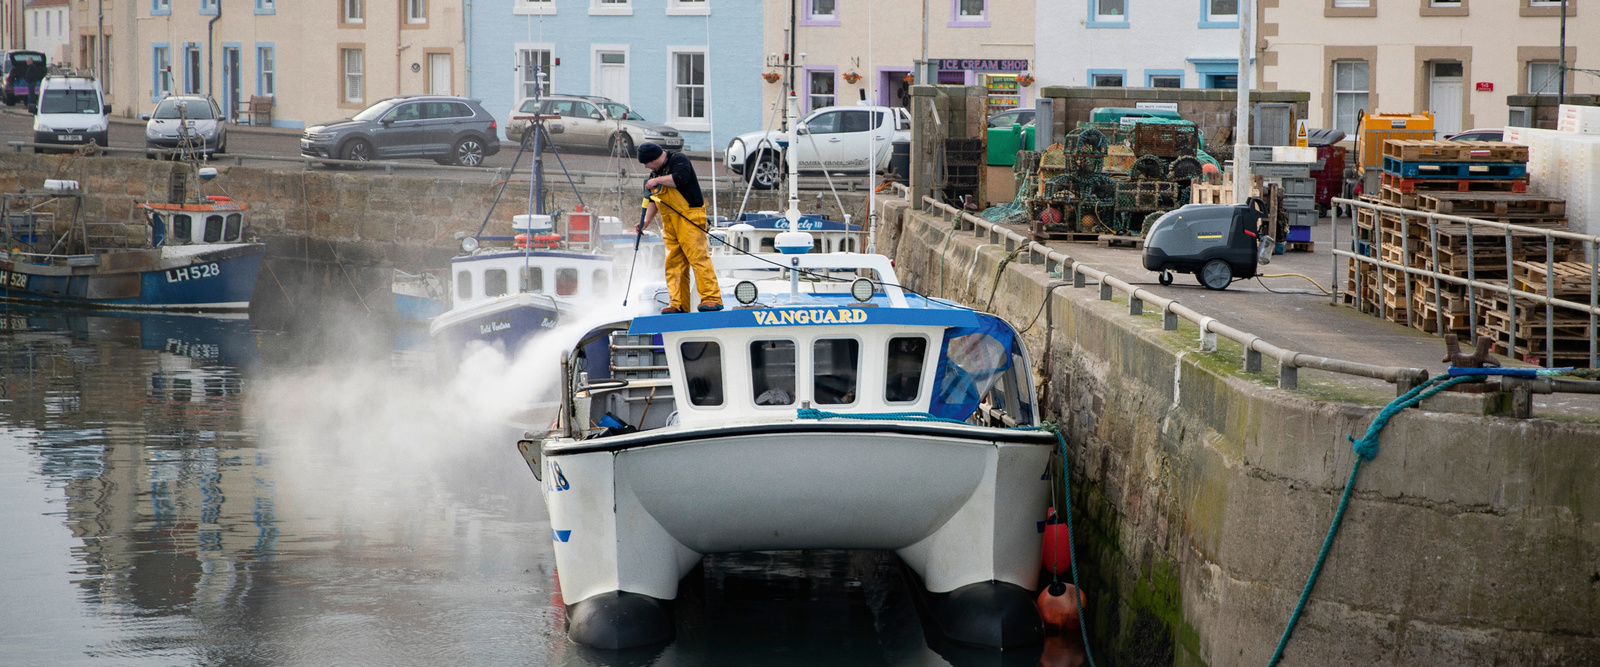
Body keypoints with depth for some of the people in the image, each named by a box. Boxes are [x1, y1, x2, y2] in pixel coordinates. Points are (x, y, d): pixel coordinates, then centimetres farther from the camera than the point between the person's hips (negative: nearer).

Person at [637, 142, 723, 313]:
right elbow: (653, 199, 24)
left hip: (689, 218, -9)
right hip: (670, 222, 9)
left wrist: (657, 180, -15)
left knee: (698, 256, -14)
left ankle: (712, 298, -17)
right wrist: (646, 220, 12)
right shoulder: (656, 171, 20)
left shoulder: (678, 160, -5)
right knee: (674, 262, 3)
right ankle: (679, 304, 3)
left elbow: (680, 178, -25)